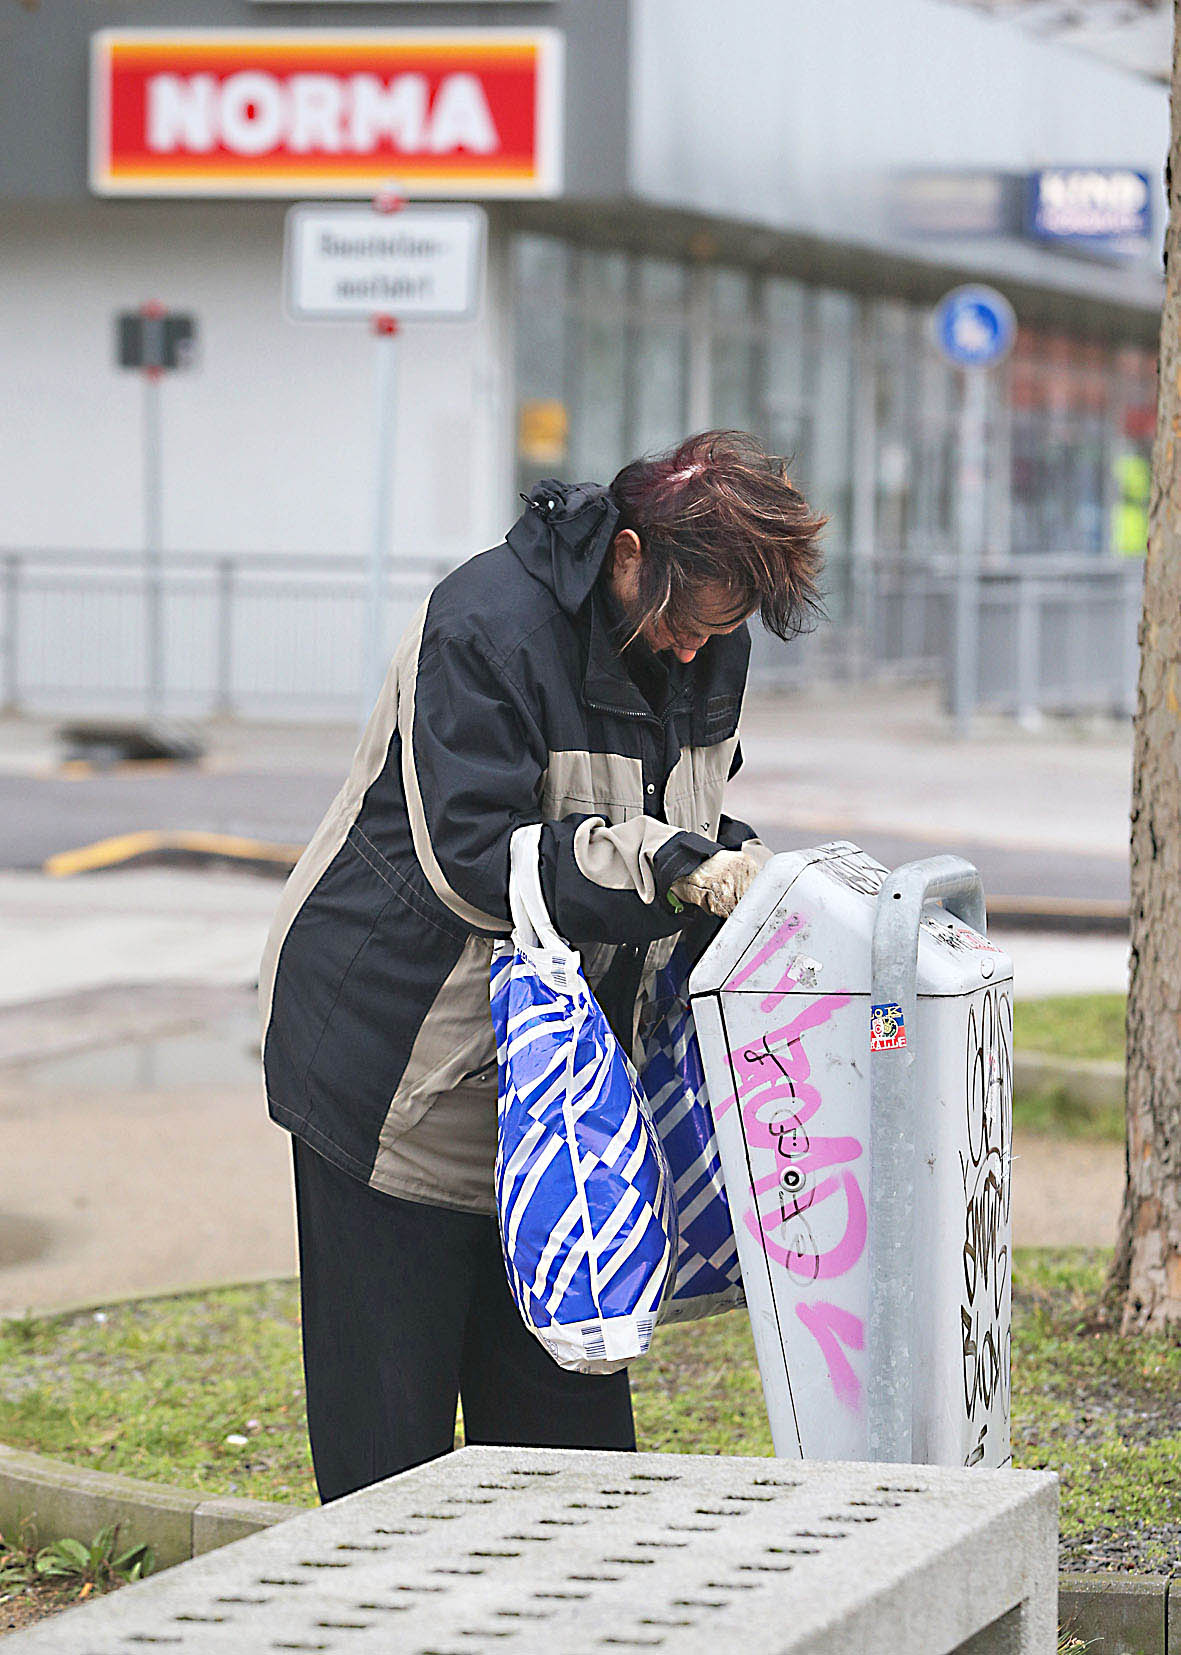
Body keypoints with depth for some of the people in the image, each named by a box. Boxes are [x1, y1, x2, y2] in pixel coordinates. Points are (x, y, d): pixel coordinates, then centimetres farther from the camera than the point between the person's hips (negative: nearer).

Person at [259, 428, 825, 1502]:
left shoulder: (709, 639, 2)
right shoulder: (488, 621, -21)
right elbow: (475, 856, -25)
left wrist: (732, 863, -6)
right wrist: (673, 869, -28)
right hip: (395, 1041, -7)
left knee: (564, 1392, 9)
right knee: (390, 1412, -1)